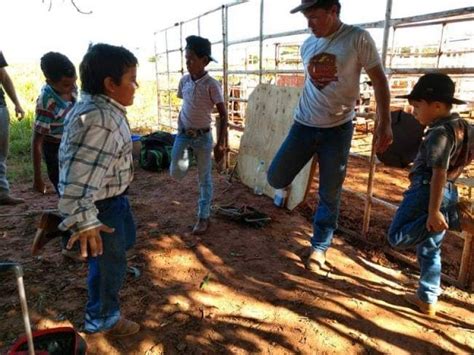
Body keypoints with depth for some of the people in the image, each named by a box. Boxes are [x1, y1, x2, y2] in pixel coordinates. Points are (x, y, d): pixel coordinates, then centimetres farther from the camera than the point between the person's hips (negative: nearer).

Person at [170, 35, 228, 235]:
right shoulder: (184, 81, 1)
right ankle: (188, 158, 29)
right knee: (176, 173, -6)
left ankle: (203, 217, 18)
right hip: (182, 134, 4)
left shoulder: (211, 85, -15)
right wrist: (180, 128, 16)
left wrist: (220, 144, -16)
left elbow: (223, 115, -13)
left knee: (204, 179, 5)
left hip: (203, 137, -4)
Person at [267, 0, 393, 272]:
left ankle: (319, 248, 21)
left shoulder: (358, 38, -7)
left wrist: (385, 123, -10)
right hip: (303, 126, 4)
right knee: (276, 178, -1)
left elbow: (379, 80, -4)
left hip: (338, 129, -4)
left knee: (330, 194, 5)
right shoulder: (307, 45, 7)